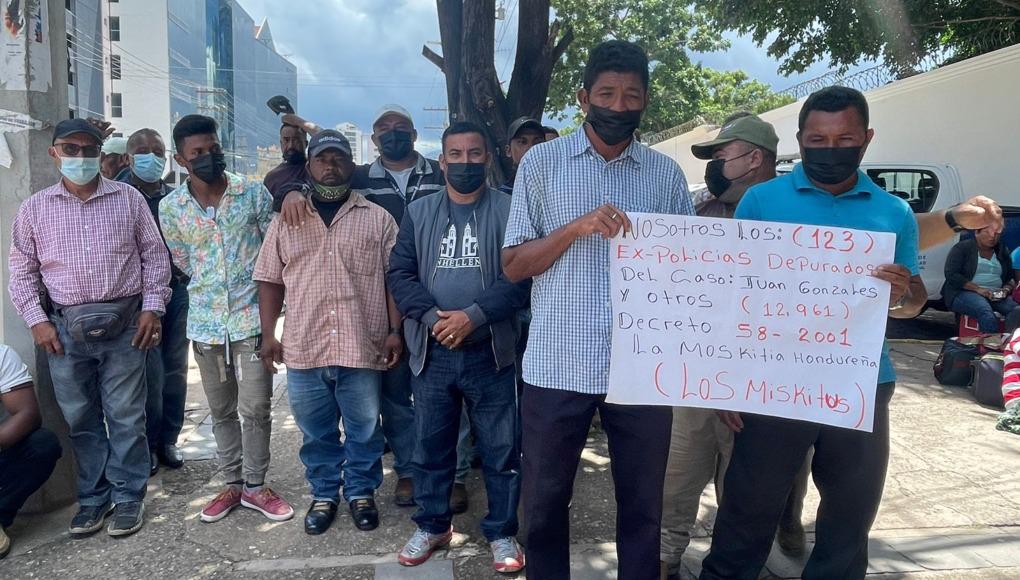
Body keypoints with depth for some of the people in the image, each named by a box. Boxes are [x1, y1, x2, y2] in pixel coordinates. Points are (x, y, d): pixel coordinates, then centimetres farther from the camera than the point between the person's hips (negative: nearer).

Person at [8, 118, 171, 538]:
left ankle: (128, 496, 17)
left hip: (123, 323, -1)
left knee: (126, 417, 4)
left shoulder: (128, 199, 3)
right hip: (64, 328, 2)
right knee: (81, 419, 10)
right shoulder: (35, 208, 7)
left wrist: (152, 306, -3)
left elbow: (154, 255, 5)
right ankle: (93, 496, 24)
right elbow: (22, 271, 11)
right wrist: (37, 319, 0)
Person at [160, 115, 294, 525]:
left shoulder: (254, 193, -4)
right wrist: (212, 289, 11)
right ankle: (232, 483, 27)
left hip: (252, 317, -2)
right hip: (205, 321, 2)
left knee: (255, 408, 1)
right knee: (221, 410, 13)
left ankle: (255, 486, 18)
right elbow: (184, 263, 12)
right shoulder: (171, 207, 1)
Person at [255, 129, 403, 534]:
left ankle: (361, 492, 30)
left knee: (364, 430, 11)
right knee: (316, 432, 15)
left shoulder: (378, 219, 3)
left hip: (363, 347, -1)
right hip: (304, 349, 2)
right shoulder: (285, 221, 8)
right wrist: (268, 334, 3)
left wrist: (395, 330, -7)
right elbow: (270, 280, 10)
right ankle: (324, 494, 33)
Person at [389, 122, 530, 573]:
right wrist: (432, 317, -14)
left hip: (490, 352, -2)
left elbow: (521, 276, -9)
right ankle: (432, 525, 33)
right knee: (430, 446, 14)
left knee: (501, 449, 7)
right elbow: (400, 274, 3)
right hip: (430, 352, 3)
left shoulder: (509, 210, -1)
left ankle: (502, 532, 25)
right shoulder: (418, 212, 9)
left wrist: (473, 316, -20)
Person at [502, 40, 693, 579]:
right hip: (557, 365, -1)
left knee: (642, 505, 14)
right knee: (545, 501, 13)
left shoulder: (666, 173, 8)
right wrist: (576, 227, -17)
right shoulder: (541, 161, 2)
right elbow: (513, 265, -1)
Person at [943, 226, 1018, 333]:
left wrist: (1006, 289, -3)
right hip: (964, 293, -5)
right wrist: (977, 289, -17)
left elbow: (1012, 278, 22)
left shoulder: (1003, 252, 21)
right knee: (986, 313, -38)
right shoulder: (962, 248, 4)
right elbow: (951, 275, -7)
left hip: (997, 296, 5)